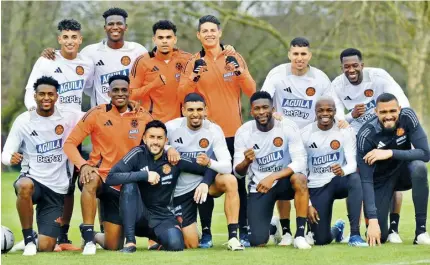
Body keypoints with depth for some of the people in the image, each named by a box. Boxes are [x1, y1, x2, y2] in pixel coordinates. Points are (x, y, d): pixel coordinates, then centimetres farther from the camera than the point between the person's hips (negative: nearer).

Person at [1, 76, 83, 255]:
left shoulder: (68, 117, -1)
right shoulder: (23, 121, -4)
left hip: (56, 189, 1)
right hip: (32, 179, -1)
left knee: (45, 247, -7)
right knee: (25, 187, -41)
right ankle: (28, 239, -19)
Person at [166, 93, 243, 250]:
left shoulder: (214, 130, -13)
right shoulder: (172, 127, -15)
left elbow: (227, 166, -20)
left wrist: (209, 162, -41)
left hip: (205, 181, 1)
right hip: (181, 191, -1)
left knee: (230, 181, -33)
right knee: (191, 245, -5)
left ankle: (233, 238, -27)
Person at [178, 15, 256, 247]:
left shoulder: (234, 58, 7)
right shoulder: (194, 63, 6)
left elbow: (250, 90, -1)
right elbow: (182, 95, -3)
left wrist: (238, 70, -16)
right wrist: (194, 76, -19)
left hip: (233, 131, 0)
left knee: (238, 181, 0)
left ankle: (244, 231, 4)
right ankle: (206, 232, 3)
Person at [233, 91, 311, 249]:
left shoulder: (288, 127, -15)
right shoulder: (243, 133, -10)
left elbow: (300, 162, -21)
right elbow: (238, 173, -10)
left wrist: (272, 177, -34)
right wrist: (246, 162, -34)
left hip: (283, 181, -1)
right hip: (259, 186, 1)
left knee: (299, 179, -38)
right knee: (258, 242, -14)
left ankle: (300, 235, -24)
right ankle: (271, 227, 26)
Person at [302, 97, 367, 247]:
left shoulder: (345, 131, -7)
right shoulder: (305, 134, -5)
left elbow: (352, 164, -16)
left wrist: (343, 171, -42)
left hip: (339, 181, -1)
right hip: (317, 187, 1)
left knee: (355, 178, -38)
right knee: (321, 240, -6)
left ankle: (355, 234, -33)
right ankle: (336, 230, 35)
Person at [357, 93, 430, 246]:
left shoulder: (407, 117, -20)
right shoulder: (366, 135, -26)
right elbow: (366, 180, -27)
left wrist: (391, 153, -36)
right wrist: (373, 220, -35)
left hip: (404, 172, 2)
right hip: (381, 180, -2)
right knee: (379, 236, -14)